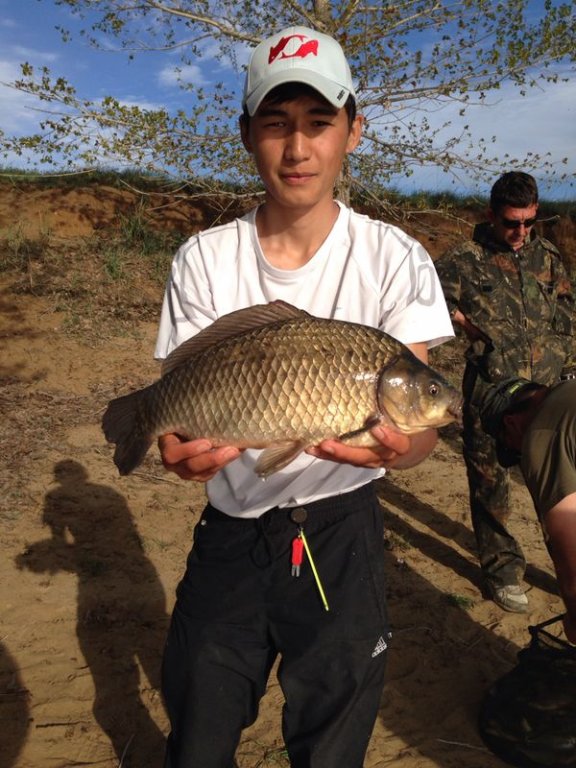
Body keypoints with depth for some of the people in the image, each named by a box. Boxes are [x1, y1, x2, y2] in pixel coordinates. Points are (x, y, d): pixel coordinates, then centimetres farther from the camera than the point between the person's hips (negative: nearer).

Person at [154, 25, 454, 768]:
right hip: (230, 529, 1)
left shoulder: (395, 259, -8)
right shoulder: (204, 260, -5)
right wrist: (181, 443, -31)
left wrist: (401, 445, -37)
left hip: (341, 532, 0)